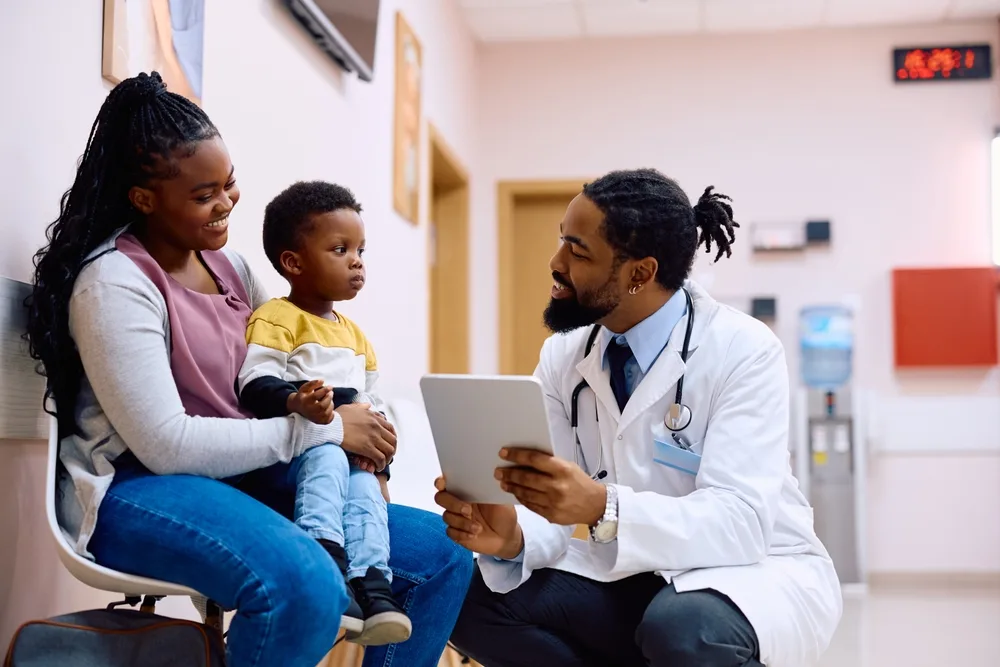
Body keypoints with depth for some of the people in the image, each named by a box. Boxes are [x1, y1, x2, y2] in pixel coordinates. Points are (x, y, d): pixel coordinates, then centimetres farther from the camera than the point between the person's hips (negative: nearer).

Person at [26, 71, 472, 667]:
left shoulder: (230, 266, 11)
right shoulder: (114, 282, -12)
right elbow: (166, 444, -20)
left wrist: (363, 445, -6)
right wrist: (325, 429, -17)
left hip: (244, 480, 8)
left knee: (445, 552, -2)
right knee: (307, 584, -37)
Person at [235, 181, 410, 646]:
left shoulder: (353, 333, 25)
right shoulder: (276, 319, -3)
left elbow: (370, 398, 24)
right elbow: (256, 384, -17)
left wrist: (376, 431, 0)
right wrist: (297, 403, -38)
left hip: (351, 449, 6)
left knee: (365, 484, -25)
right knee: (328, 458, -36)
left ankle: (371, 585, -32)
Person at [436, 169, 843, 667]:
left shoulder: (744, 352, -19)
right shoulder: (562, 355, -3)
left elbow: (739, 523, -29)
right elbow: (552, 506, -7)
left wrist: (603, 509, -44)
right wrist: (511, 537, -31)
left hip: (755, 573, -5)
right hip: (632, 577, 5)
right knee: (475, 602, -15)